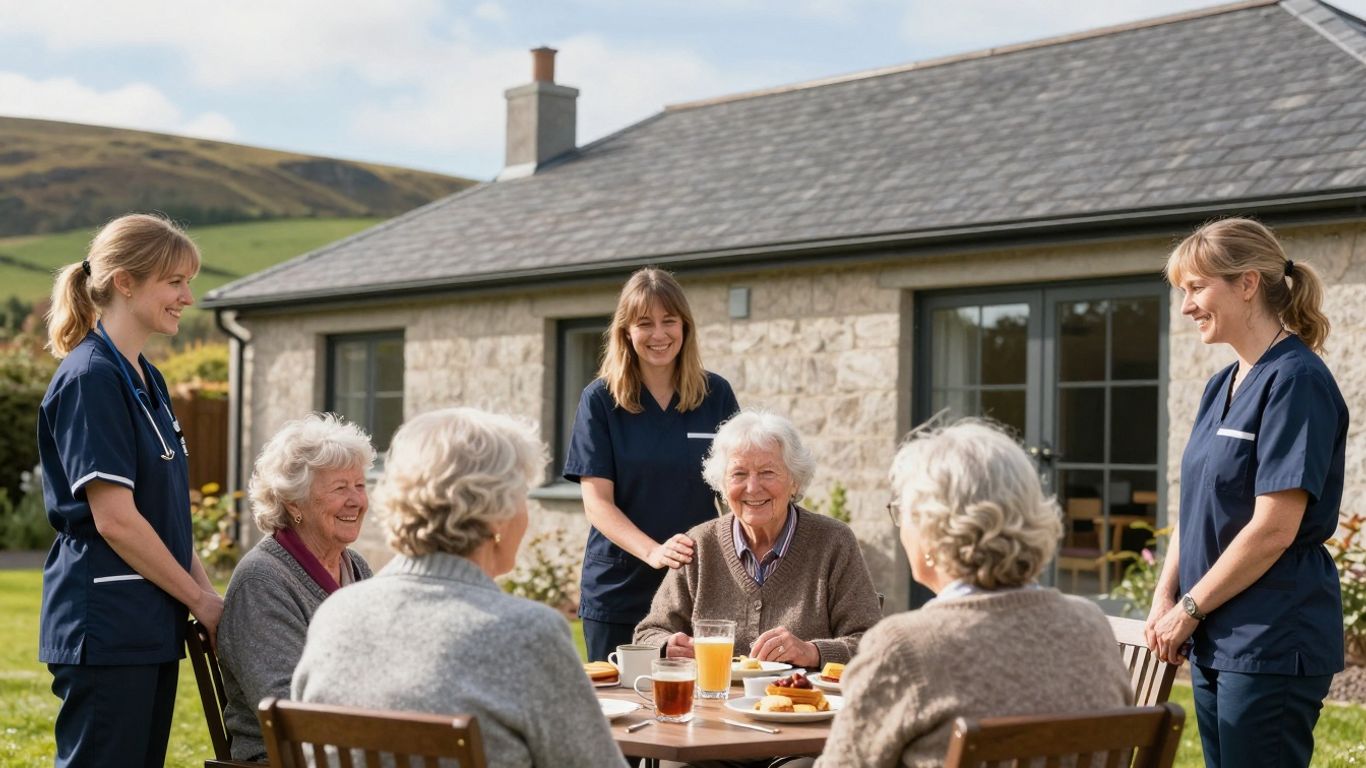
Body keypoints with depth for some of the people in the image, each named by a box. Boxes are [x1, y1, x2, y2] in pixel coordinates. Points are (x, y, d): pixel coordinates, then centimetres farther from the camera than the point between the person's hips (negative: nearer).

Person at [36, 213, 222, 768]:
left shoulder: (147, 379, 15)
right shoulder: (91, 378, -14)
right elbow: (114, 519, -18)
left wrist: (208, 592, 7)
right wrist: (201, 600, -10)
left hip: (151, 627, 9)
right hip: (105, 628, -9)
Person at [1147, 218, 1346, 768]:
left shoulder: (1296, 380, -14)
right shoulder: (1221, 387, 13)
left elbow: (1274, 528, -19)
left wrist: (1190, 608, -12)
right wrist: (1165, 599, 2)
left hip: (1272, 642, -8)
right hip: (1215, 640, 8)